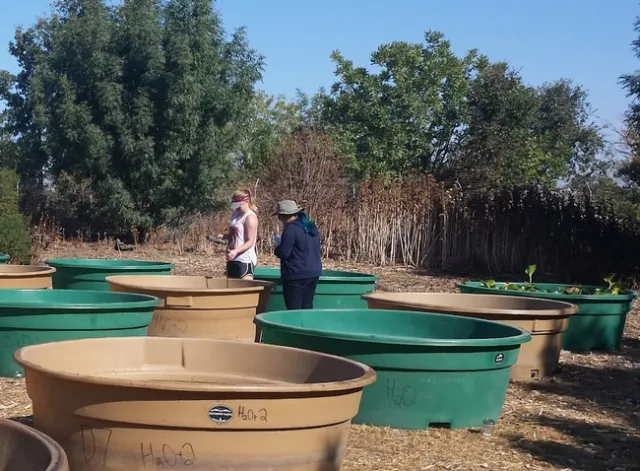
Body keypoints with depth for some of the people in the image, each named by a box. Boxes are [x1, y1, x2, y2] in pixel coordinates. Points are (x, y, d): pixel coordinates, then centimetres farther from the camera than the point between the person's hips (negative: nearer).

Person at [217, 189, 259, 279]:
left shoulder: (250, 217, -11)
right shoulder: (236, 214, 14)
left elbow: (250, 241, -16)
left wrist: (236, 251, -30)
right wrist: (223, 236, 4)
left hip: (245, 260, -9)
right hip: (233, 259, 9)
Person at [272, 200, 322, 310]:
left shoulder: (290, 228, -14)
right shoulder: (312, 227, 13)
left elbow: (283, 253, -16)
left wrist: (277, 246, 6)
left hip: (296, 275, -9)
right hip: (314, 273, 9)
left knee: (294, 311, -5)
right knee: (307, 308, 12)